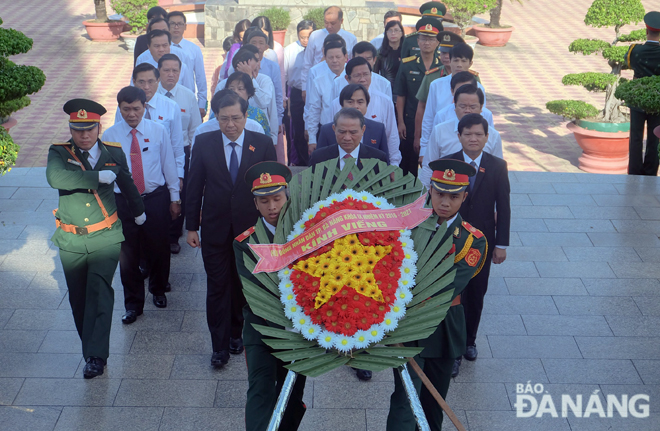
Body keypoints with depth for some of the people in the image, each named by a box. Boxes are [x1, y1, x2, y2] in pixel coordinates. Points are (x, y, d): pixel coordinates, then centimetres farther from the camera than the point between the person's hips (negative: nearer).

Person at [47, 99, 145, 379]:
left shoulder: (114, 153, 0)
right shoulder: (59, 152, -6)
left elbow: (126, 183, 19)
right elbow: (55, 178, -30)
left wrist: (138, 211, 33)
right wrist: (99, 176, -26)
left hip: (105, 237, -1)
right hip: (71, 240, 1)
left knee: (99, 292, -12)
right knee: (78, 297, 11)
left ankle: (96, 355, -7)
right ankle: (91, 346, 30)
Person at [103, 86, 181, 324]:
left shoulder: (158, 131, -4)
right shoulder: (109, 136, -5)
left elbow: (169, 164, 3)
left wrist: (174, 198, 6)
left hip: (156, 198, 1)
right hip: (123, 201, 0)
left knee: (159, 249, 14)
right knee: (128, 255, 8)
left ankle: (158, 290, 42)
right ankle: (133, 304, 26)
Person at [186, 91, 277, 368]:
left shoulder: (263, 144, -4)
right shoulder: (204, 143, -2)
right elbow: (194, 187, 1)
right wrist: (191, 227, 0)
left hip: (251, 228, 0)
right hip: (215, 229, 0)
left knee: (244, 285, 12)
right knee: (217, 287, 4)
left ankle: (237, 333, 32)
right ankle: (220, 345, 15)